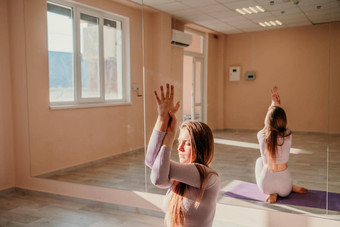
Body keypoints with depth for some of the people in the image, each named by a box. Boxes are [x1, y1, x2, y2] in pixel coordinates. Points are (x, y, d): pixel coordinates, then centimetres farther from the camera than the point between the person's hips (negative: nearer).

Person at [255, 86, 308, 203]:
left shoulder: (261, 135, -14)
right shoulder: (287, 136, -14)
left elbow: (270, 119, 8)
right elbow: (280, 118, 8)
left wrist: (273, 103, 19)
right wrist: (277, 104, 19)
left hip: (266, 184, -3)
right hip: (284, 187, 3)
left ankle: (271, 193, 12)